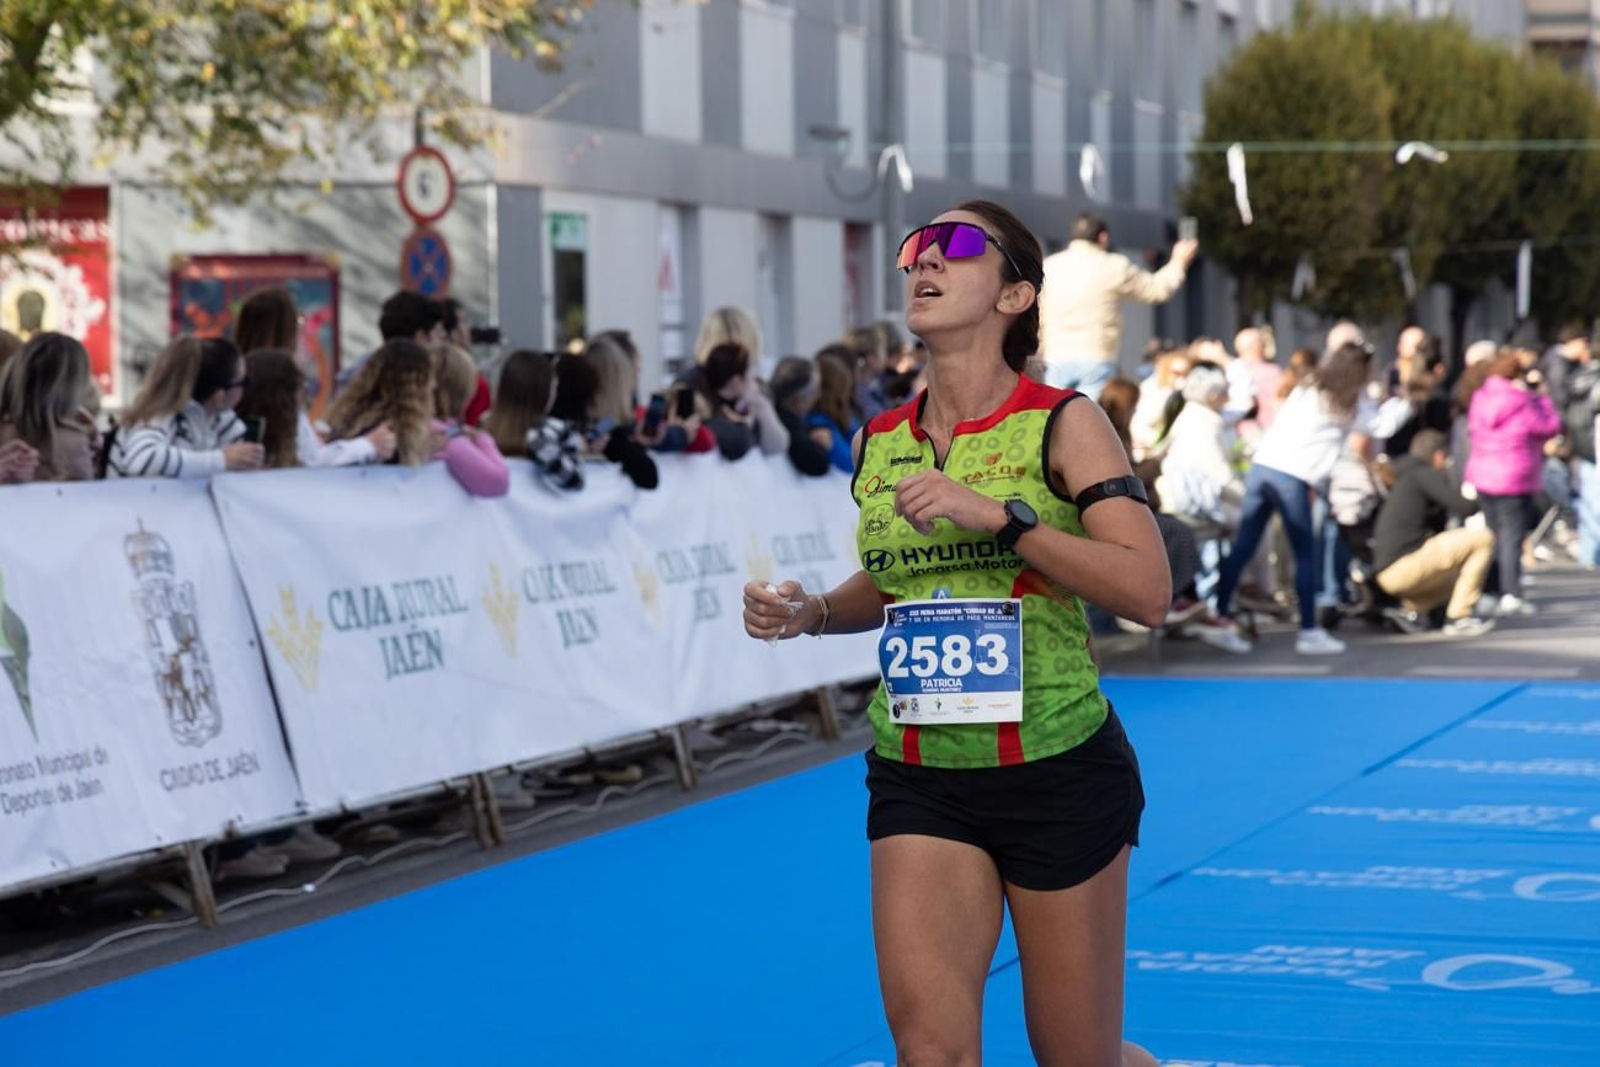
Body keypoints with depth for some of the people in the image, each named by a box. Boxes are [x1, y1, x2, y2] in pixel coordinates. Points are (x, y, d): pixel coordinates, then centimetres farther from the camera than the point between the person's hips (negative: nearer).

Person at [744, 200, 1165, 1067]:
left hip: (1058, 770, -3)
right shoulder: (879, 444, 6)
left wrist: (1000, 515, -24)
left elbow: (1147, 592, -17)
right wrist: (813, 613, 4)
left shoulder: (1060, 423, -7)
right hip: (917, 775, 4)